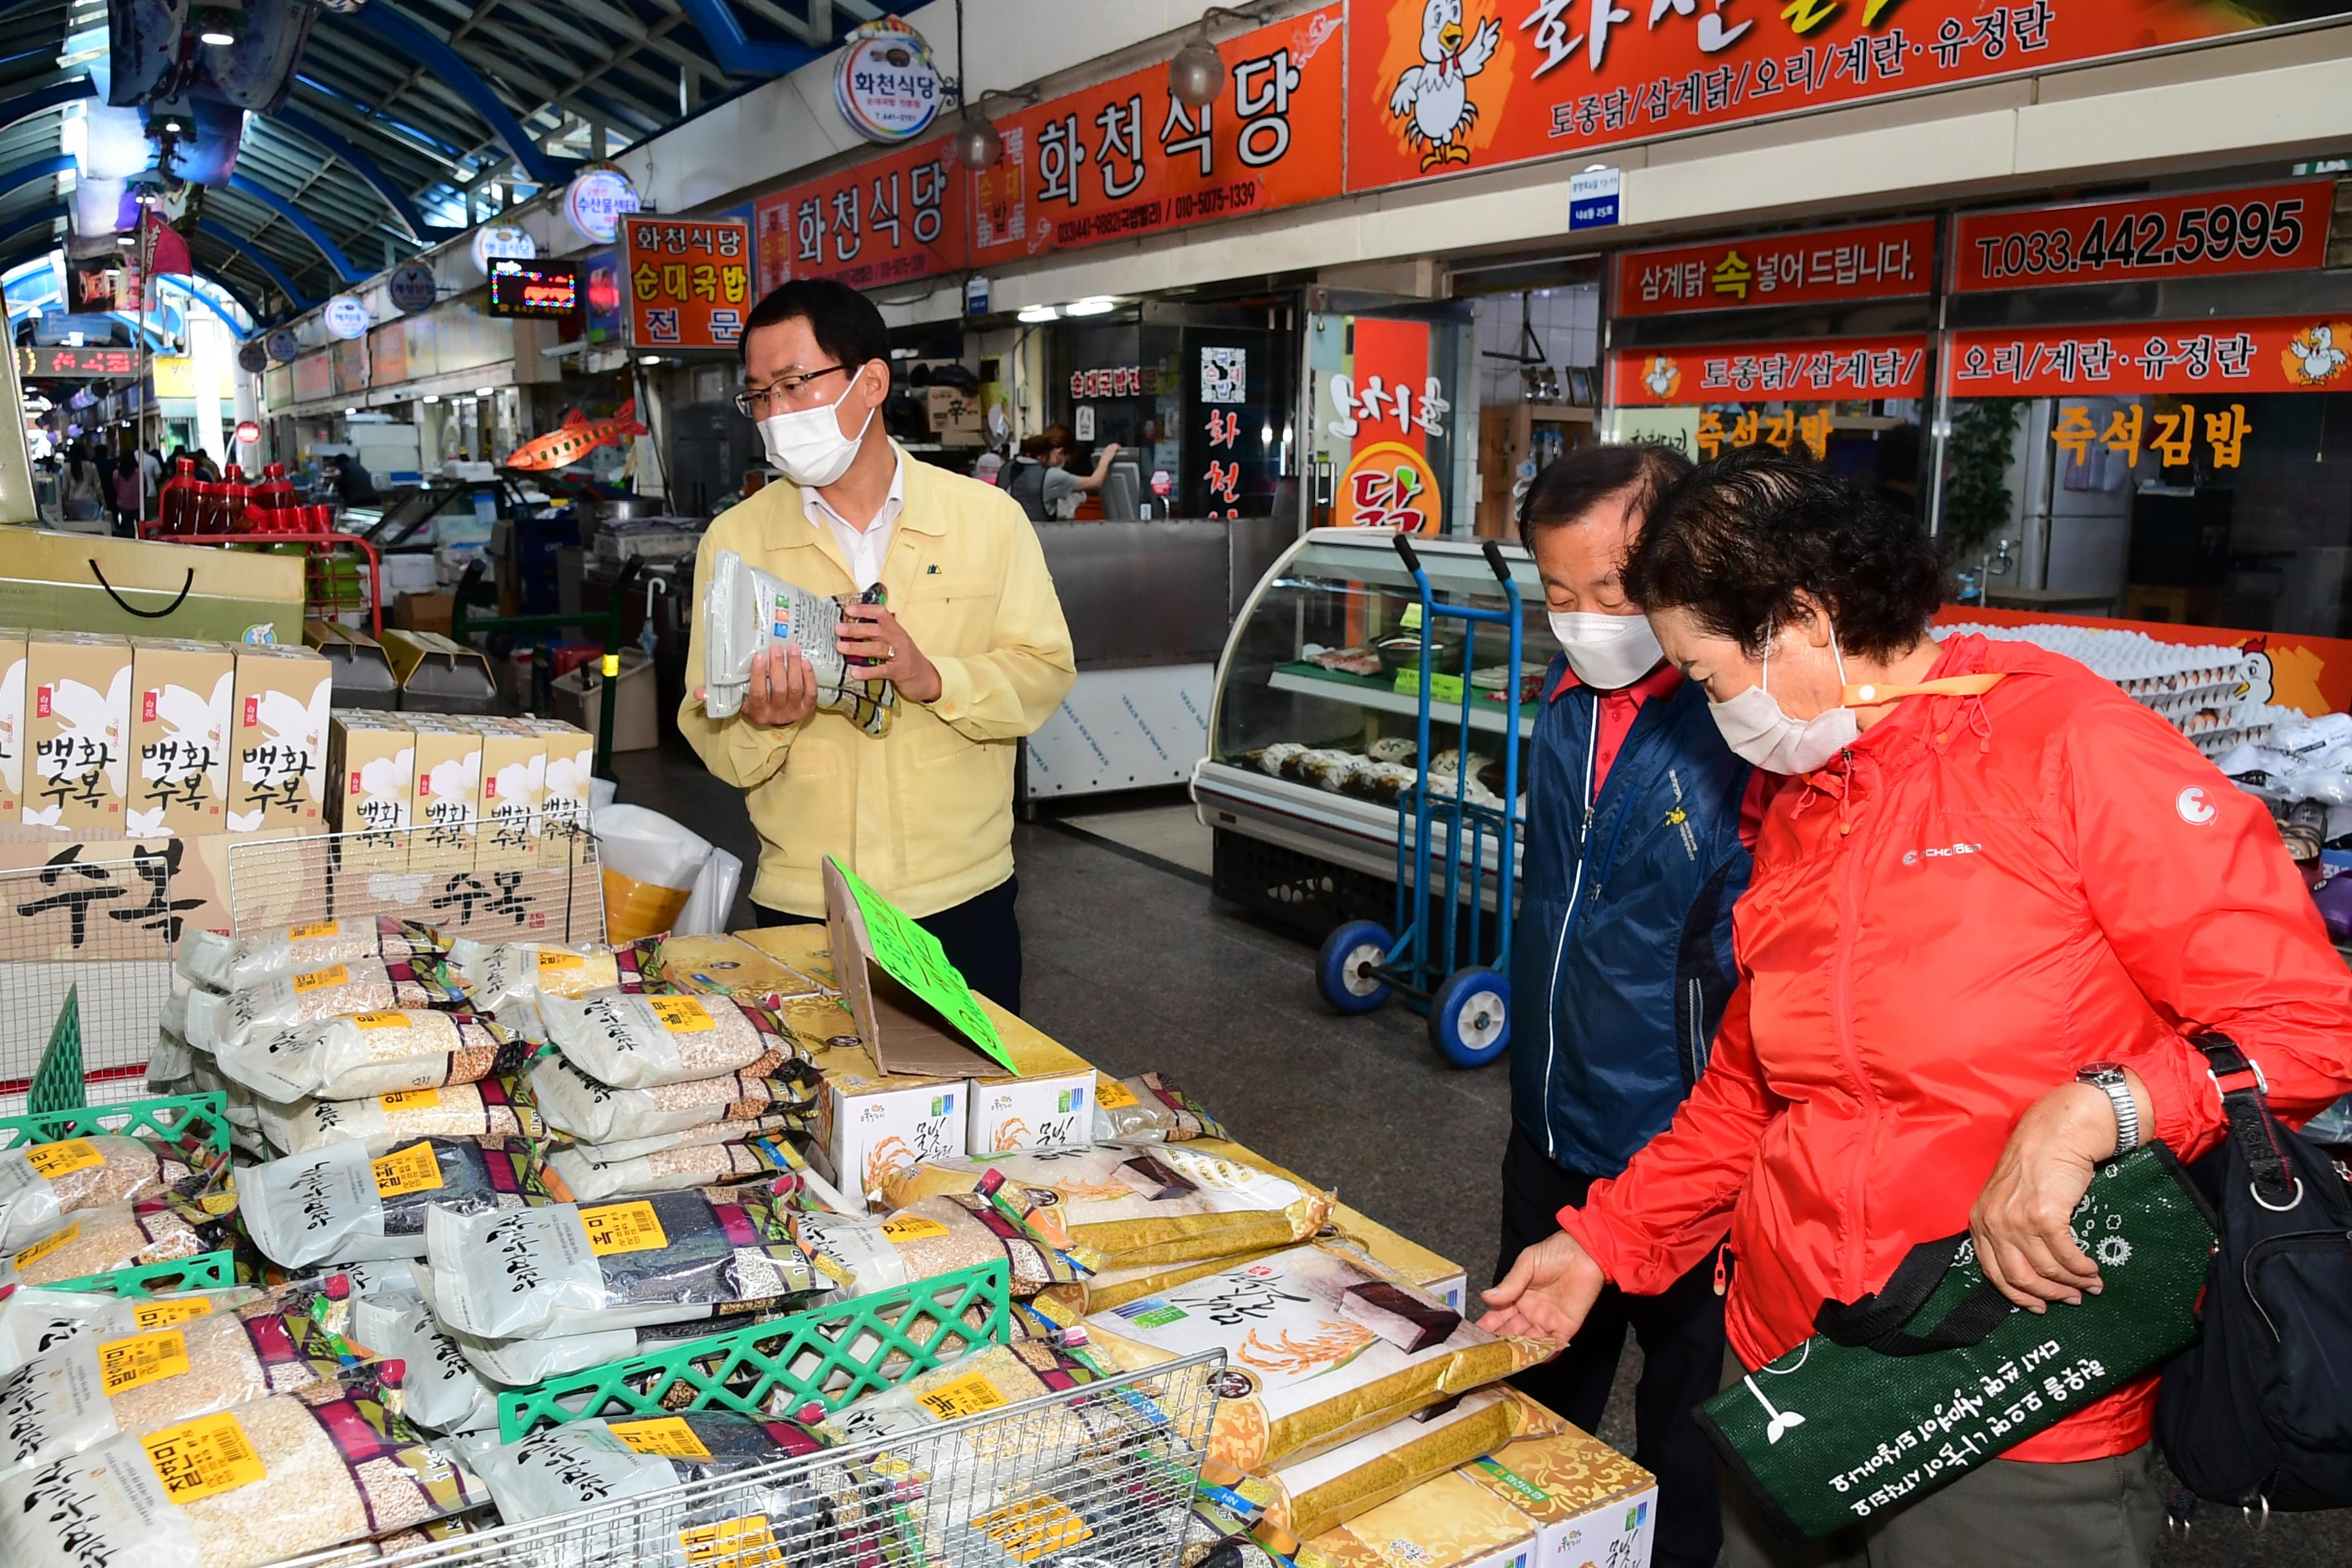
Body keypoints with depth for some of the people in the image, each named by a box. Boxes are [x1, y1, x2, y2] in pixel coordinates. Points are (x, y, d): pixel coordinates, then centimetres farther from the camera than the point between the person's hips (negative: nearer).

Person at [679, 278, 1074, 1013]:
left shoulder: (988, 518, 1)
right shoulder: (735, 540, 1)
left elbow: (1046, 673, -3)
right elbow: (711, 737, -1)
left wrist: (934, 677, -20)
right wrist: (762, 723, -23)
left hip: (963, 898, 0)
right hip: (800, 906, 0)